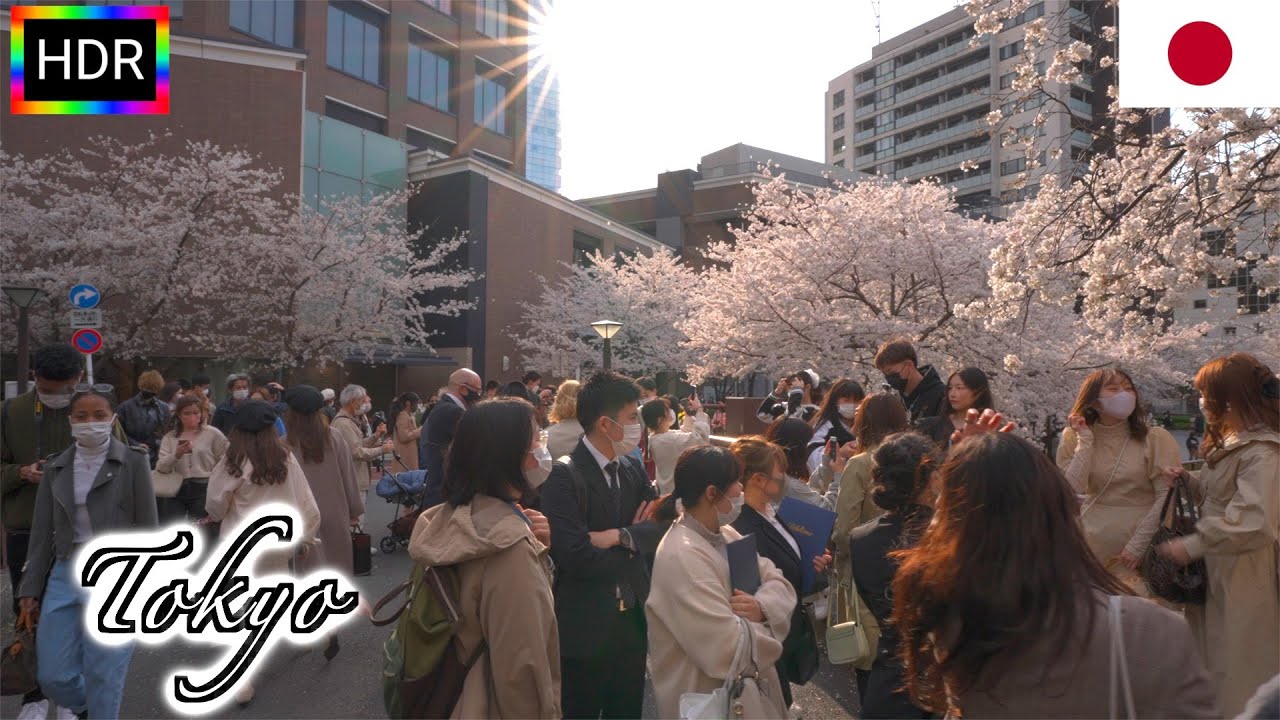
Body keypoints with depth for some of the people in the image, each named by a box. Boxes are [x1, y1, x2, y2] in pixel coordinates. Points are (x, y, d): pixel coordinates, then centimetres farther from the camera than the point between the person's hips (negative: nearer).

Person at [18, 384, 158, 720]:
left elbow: (147, 529, -5)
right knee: (53, 675, 10)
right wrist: (31, 588, 9)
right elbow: (42, 532, 10)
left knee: (103, 675, 3)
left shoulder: (133, 461, -6)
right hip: (64, 575, 5)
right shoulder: (55, 467, 7)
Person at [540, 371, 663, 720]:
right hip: (585, 626, -6)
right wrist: (633, 544, -11)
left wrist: (621, 535, -20)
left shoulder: (633, 469, 6)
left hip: (632, 620, 6)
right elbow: (575, 556, -26)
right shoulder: (564, 476, -18)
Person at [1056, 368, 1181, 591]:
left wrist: (1138, 544, -14)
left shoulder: (1156, 438, -7)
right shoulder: (1074, 438, 0)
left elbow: (1167, 497, -10)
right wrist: (1085, 441, -14)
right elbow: (1072, 490, -11)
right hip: (1092, 543, 2)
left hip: (1140, 550, -2)